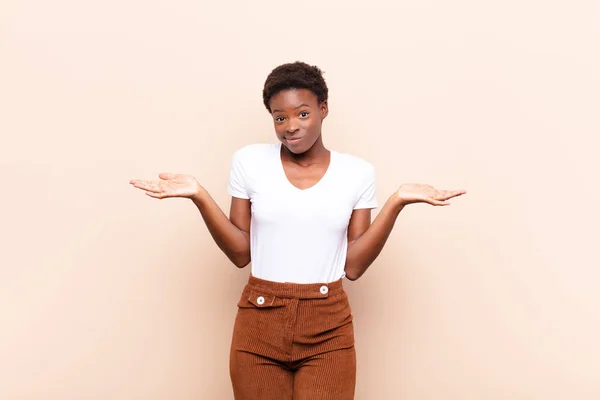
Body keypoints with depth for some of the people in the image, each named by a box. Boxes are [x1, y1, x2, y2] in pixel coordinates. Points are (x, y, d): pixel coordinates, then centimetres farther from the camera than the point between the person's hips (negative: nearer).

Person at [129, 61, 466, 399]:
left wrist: (397, 202, -10)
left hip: (329, 328, 0)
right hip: (259, 324, 0)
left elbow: (353, 266, -3)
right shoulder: (249, 162, 0)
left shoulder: (358, 172, 0)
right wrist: (199, 196, -9)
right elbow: (241, 254, 1)